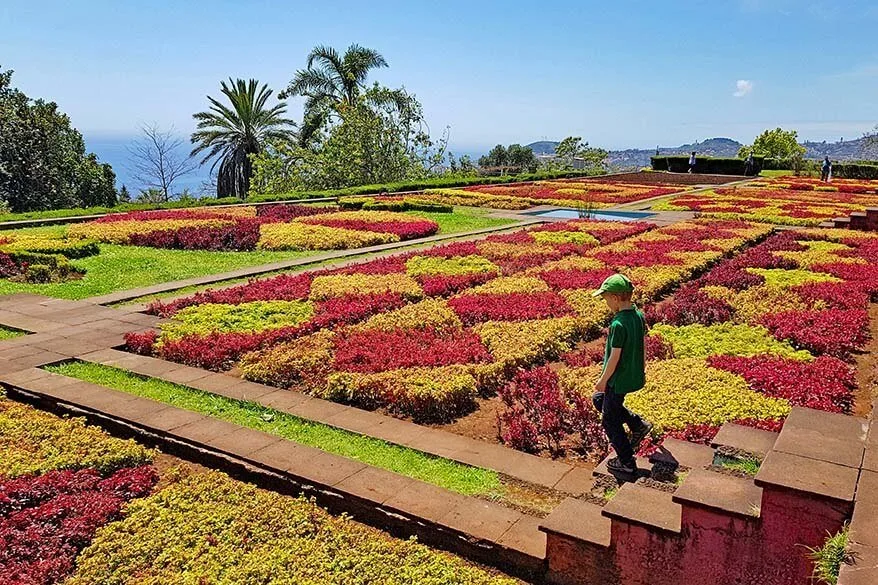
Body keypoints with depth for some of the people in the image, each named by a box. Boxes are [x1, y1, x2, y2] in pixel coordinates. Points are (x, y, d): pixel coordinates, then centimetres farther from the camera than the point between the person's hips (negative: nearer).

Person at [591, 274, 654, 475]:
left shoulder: (618, 324, -27)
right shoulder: (639, 316, -1)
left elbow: (614, 357, -22)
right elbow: (643, 346, 10)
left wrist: (603, 381, -10)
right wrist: (642, 369, 23)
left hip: (619, 380, -9)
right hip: (635, 376, 9)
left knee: (610, 420, 8)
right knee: (599, 399, 27)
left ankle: (627, 462, 18)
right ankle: (638, 425, 24)